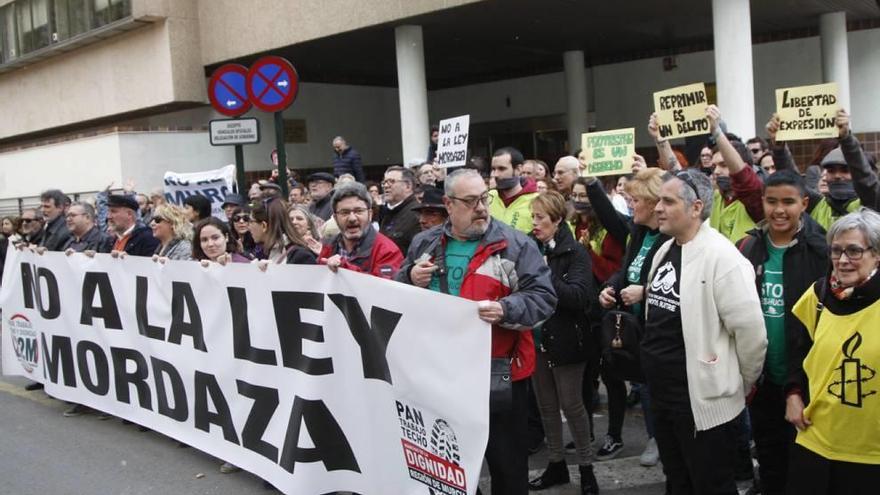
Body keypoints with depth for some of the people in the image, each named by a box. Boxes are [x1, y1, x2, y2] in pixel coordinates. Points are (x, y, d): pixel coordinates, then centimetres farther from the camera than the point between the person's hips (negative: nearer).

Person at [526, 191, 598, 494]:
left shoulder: (575, 252, -10)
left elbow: (580, 296, -22)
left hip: (566, 339, -5)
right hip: (537, 338, 5)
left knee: (571, 404, 3)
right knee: (546, 405, 13)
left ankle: (586, 468, 18)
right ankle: (556, 465, 26)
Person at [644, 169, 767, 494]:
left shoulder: (722, 257, -19)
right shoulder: (664, 251, 9)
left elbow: (751, 331, -19)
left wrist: (741, 385, -6)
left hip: (704, 400, -8)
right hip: (662, 395, 8)